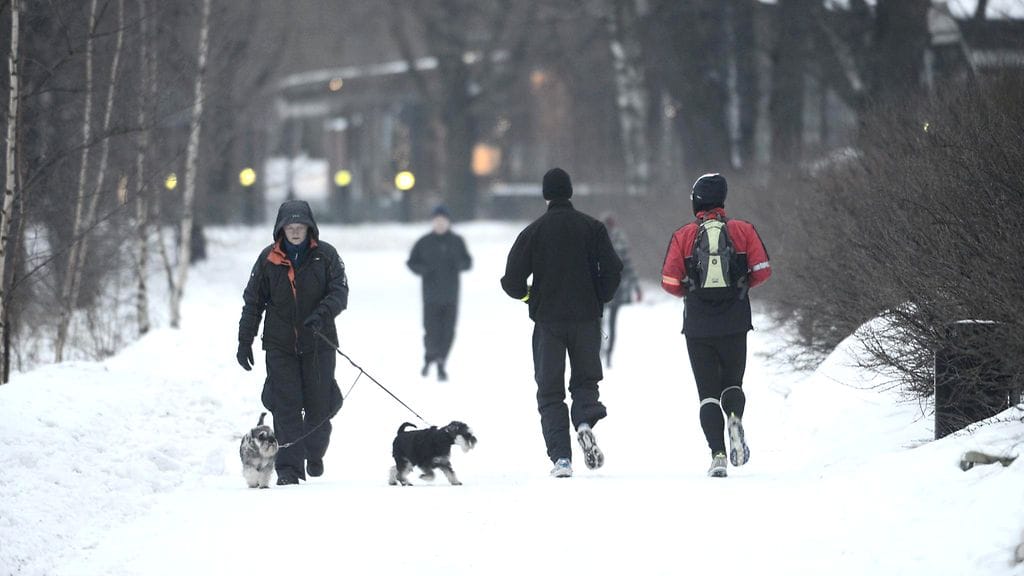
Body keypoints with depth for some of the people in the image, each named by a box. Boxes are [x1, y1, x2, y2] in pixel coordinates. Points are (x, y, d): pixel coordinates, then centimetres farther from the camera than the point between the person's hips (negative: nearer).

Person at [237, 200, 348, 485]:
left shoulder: (325, 255, 0)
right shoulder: (269, 259, 3)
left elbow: (340, 291, -5)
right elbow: (253, 301, 8)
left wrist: (322, 314, -24)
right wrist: (245, 341, 5)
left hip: (318, 343, 0)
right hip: (280, 344, 0)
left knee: (319, 404, 5)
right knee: (286, 406, -8)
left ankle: (315, 455, 30)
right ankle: (289, 467, -7)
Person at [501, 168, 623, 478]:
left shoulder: (533, 232, -3)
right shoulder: (592, 227, 0)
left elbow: (512, 280, -6)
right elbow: (612, 269, -7)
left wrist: (528, 296, 16)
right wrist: (599, 298, 10)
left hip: (548, 319, -1)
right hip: (586, 318, 1)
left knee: (550, 390, 7)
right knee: (586, 379, 16)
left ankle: (561, 456, -6)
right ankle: (585, 422, -16)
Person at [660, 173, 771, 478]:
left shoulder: (683, 236, -2)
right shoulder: (743, 230, 0)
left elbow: (669, 282, -6)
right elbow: (762, 270, -4)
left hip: (698, 326, -1)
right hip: (734, 324, 1)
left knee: (708, 392, 7)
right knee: (732, 382, 17)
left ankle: (718, 454, -8)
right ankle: (735, 417, -17)